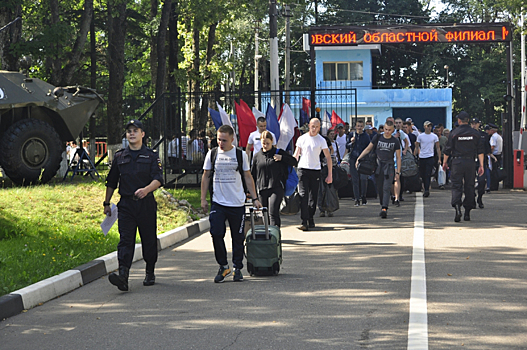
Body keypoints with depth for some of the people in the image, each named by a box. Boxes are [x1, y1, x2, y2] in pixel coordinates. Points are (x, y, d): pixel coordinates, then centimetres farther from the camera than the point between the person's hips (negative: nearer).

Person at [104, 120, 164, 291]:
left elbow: (158, 179, -8)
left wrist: (146, 189, -27)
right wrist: (107, 203, 19)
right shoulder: (120, 157, 11)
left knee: (149, 240, 8)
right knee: (125, 240, -11)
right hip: (126, 204, 1)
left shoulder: (151, 156, 4)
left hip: (146, 204, -1)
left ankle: (150, 273, 25)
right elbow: (111, 182, 19)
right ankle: (123, 275, -24)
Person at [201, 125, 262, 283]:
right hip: (217, 203, 0)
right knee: (216, 234, -11)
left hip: (237, 204, 0)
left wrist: (254, 198, 5)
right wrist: (203, 199, 7)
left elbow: (248, 177, 9)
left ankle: (237, 268, 16)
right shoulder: (212, 154, 5)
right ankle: (223, 266, 4)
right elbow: (206, 176, 11)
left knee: (238, 237, 4)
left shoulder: (241, 155, 2)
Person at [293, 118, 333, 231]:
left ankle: (310, 219, 20)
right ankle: (304, 222, -16)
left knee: (313, 196, 5)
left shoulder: (321, 140, 2)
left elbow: (328, 157, 3)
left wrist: (330, 175, -2)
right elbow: (296, 156, 11)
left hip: (316, 171, 0)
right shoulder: (301, 139, 5)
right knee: (303, 195, -11)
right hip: (303, 170, 0)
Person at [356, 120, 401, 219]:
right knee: (379, 189, 4)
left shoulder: (395, 142, 3)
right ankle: (383, 206, 18)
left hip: (389, 167, -2)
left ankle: (384, 209, -23)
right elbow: (368, 149, 10)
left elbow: (398, 157, 6)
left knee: (386, 188, -13)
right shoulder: (377, 138, 5)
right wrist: (358, 159, 0)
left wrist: (398, 172, 1)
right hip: (378, 165, 2)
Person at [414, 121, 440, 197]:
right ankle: (426, 189, 23)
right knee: (422, 174, 8)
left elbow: (437, 148, 7)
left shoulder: (434, 136, 3)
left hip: (430, 157, -2)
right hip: (421, 157, 2)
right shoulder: (420, 136, 5)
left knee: (428, 175, -12)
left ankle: (426, 190, -15)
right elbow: (416, 148, 9)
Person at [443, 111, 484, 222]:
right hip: (470, 162, 2)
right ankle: (467, 212, 11)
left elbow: (448, 150, 1)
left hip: (457, 162, -2)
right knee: (469, 186, 9)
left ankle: (457, 207, -23)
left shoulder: (454, 133, -2)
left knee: (456, 186, -2)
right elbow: (480, 150, 3)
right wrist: (481, 165, 4)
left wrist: (444, 162, 14)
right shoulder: (475, 133, 5)